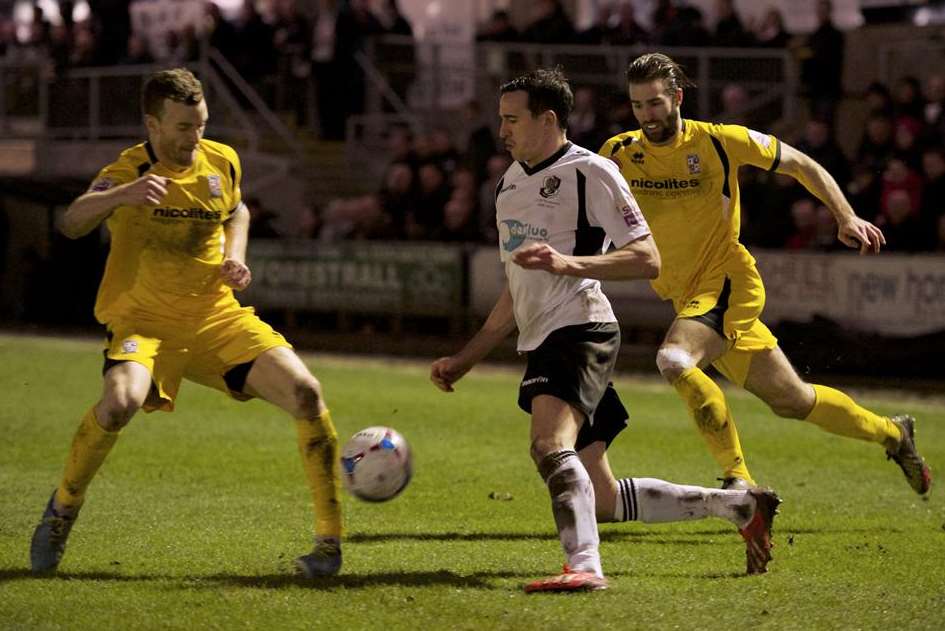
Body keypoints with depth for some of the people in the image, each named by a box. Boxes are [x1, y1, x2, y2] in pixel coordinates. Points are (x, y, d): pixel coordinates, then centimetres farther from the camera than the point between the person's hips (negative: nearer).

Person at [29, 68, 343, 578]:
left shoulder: (222, 162, 3)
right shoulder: (129, 172, -12)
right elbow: (71, 224, -31)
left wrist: (235, 256, 6)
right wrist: (120, 196, -51)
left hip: (217, 317, 4)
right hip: (144, 320, -4)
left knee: (305, 393, -15)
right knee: (120, 401, -34)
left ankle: (330, 540, -3)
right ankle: (62, 510, -6)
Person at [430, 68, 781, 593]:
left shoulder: (589, 171, -7)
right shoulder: (510, 184, 19)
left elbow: (647, 260, -14)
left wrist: (568, 262, -26)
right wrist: (464, 361, 22)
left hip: (582, 331, -9)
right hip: (544, 344, 9)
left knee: (551, 444, -33)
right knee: (601, 499, 8)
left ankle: (585, 566, -44)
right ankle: (739, 505, 18)